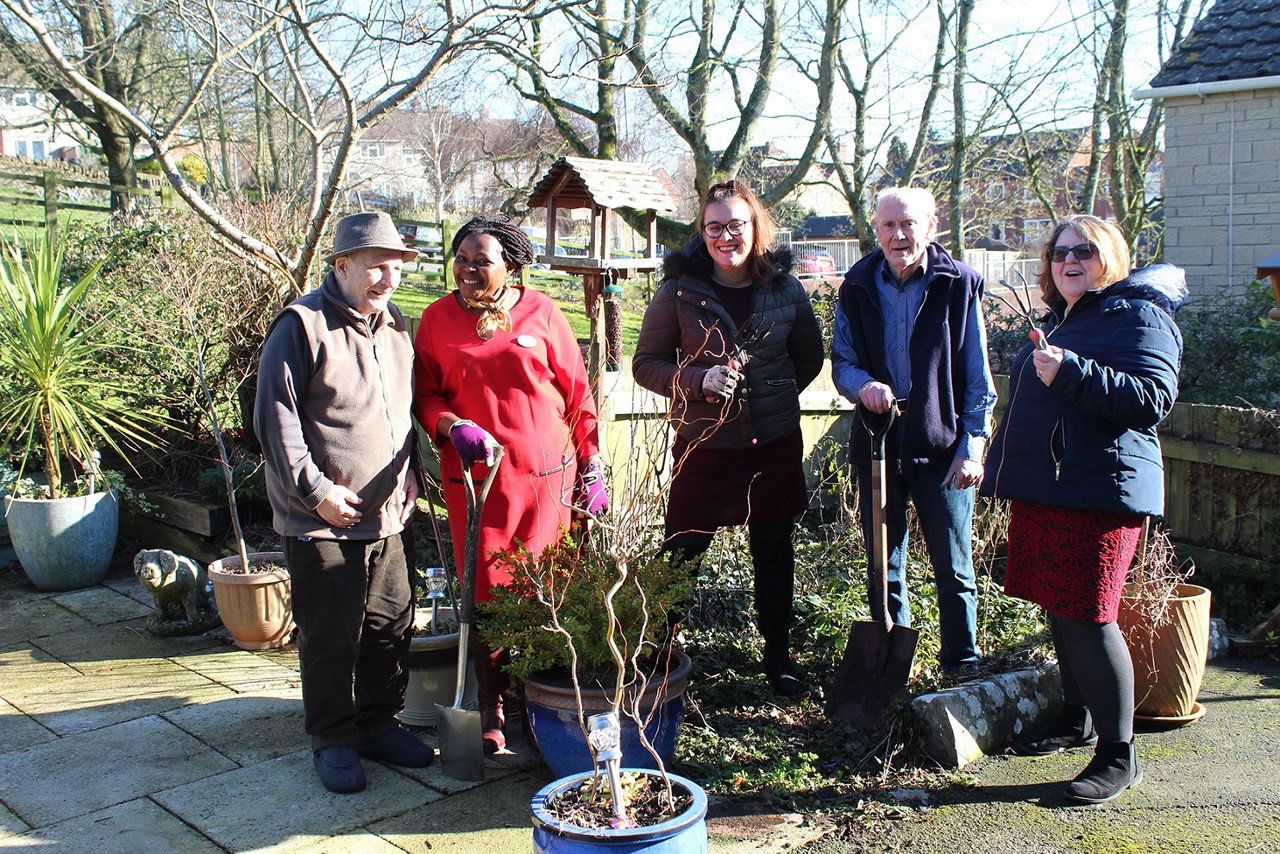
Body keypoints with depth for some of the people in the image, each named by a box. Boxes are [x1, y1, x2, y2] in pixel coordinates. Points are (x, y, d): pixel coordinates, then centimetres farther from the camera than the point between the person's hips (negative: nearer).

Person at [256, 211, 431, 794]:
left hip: (390, 516, 7)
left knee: (392, 627, 14)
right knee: (330, 638, 4)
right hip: (323, 523, -6)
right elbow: (275, 418, -13)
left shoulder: (394, 324, 10)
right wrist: (316, 491, -17)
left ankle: (379, 725, 31)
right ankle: (334, 741, 21)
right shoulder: (302, 325, -12)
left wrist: (409, 470, 8)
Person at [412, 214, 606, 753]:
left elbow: (578, 394, 6)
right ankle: (491, 706, 18)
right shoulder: (437, 319, 7)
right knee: (486, 591, 2)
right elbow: (425, 396, 10)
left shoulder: (542, 313, 3)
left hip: (546, 474, 0)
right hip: (475, 476, 1)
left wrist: (591, 469, 5)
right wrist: (452, 427, -12)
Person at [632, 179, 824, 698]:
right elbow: (645, 363, -3)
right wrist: (700, 381, -18)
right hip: (704, 447, -2)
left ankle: (778, 656, 33)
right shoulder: (680, 291, -8)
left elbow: (810, 356, 15)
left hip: (775, 446, 3)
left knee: (774, 553, 15)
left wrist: (779, 393, 2)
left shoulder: (785, 288, -1)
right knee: (681, 551, -1)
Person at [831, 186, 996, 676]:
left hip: (941, 447, -3)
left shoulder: (959, 285, -3)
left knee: (953, 570, 5)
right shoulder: (857, 287, 4)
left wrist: (972, 446, -5)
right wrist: (862, 384, -16)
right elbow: (841, 360, 7)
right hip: (878, 446, 3)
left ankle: (963, 669, 19)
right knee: (884, 568, 13)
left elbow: (978, 377, 0)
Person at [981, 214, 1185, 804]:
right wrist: (1007, 465, 29)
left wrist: (1071, 373, -28)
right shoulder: (1058, 321, 20)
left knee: (1088, 616, -10)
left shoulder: (1140, 316, -7)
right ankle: (1076, 718, 31)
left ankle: (1118, 752, 0)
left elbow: (1152, 397, -22)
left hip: (1099, 491, -9)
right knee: (1058, 607, 15)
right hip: (1043, 490, 9)